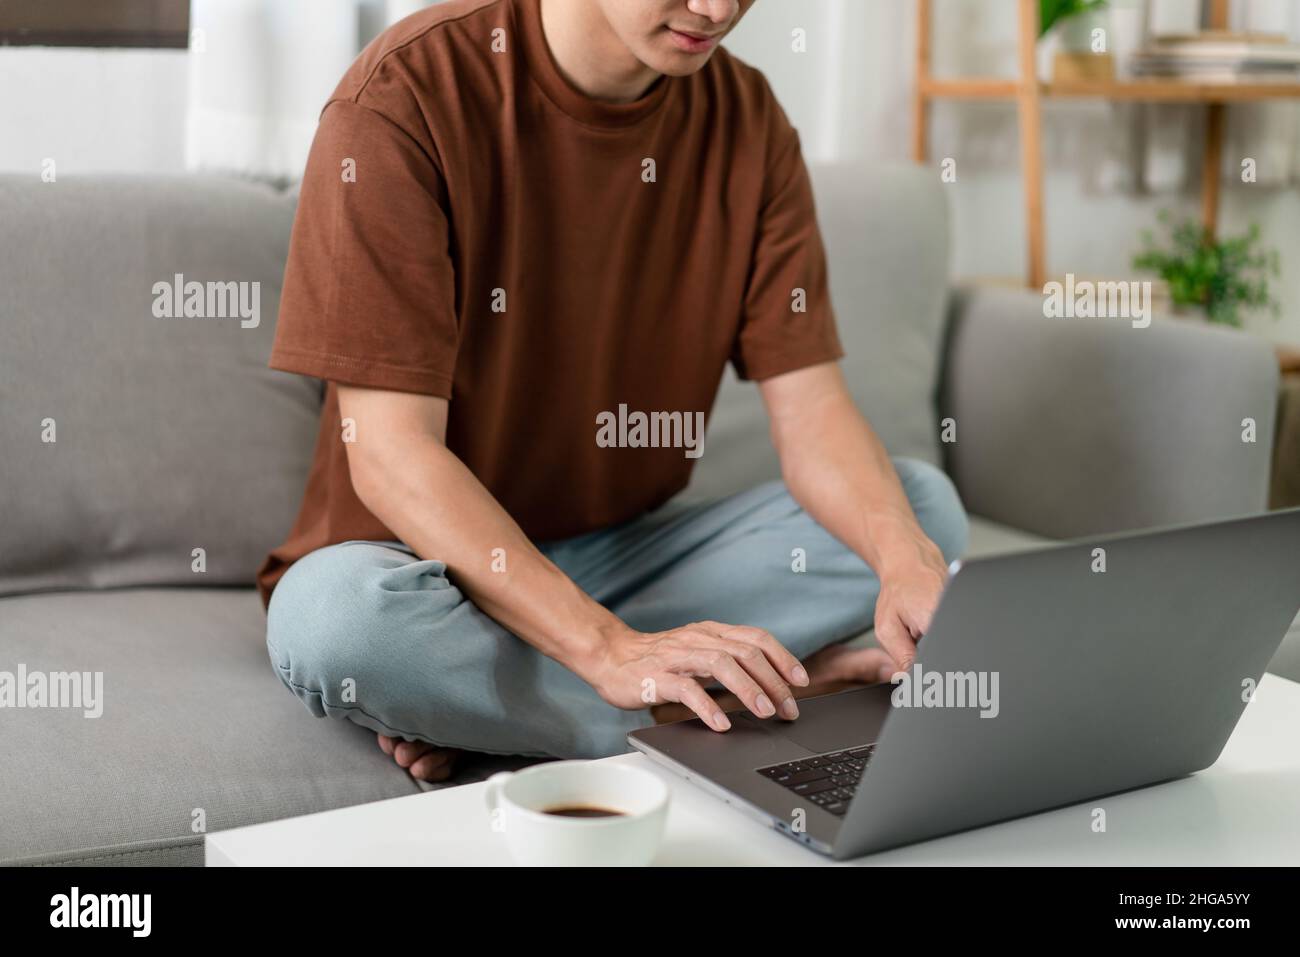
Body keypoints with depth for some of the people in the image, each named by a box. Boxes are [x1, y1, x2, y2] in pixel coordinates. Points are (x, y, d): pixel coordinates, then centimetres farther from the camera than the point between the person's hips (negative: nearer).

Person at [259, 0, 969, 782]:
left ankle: (471, 699, -18)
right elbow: (390, 453, -24)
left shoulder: (748, 121, -3)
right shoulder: (402, 99, -18)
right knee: (334, 614, -37)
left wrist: (908, 558, -30)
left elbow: (814, 415, -7)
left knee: (922, 505, -13)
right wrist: (612, 650, -35)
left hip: (627, 554, 5)